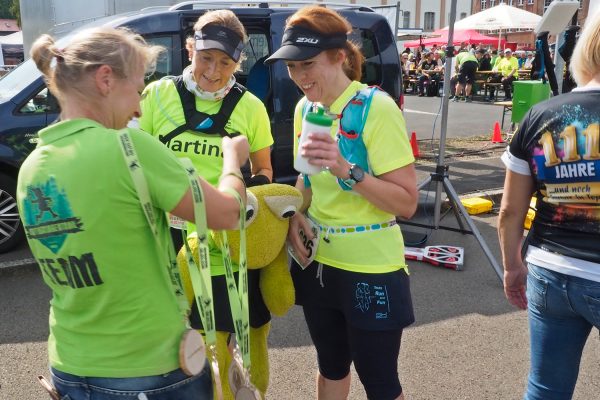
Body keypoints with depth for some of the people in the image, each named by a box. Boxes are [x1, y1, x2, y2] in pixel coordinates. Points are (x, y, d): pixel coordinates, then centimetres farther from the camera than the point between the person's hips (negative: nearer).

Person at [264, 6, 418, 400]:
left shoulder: (377, 108, -18)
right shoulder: (305, 107, 2)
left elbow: (407, 202, -20)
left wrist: (348, 170, -32)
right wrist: (296, 212, -3)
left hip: (370, 269, -6)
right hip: (318, 262, 6)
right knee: (331, 365, 22)